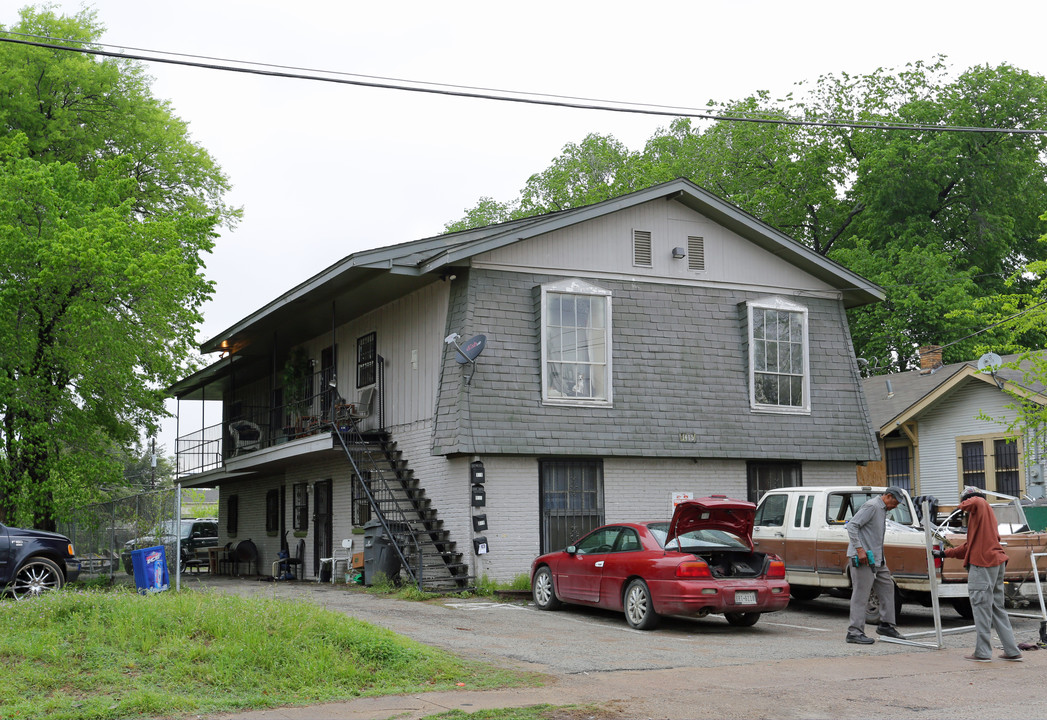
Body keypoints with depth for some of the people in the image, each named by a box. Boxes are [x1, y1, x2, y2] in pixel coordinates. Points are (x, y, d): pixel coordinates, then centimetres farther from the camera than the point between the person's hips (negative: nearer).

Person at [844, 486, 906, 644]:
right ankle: (854, 632, -6)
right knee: (861, 594, -8)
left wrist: (882, 558, 19)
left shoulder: (883, 510, 18)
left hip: (876, 559, 10)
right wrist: (859, 549, -25)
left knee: (887, 587, 14)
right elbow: (851, 525, -20)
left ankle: (886, 625, 21)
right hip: (863, 559, -10)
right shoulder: (871, 506, -13)